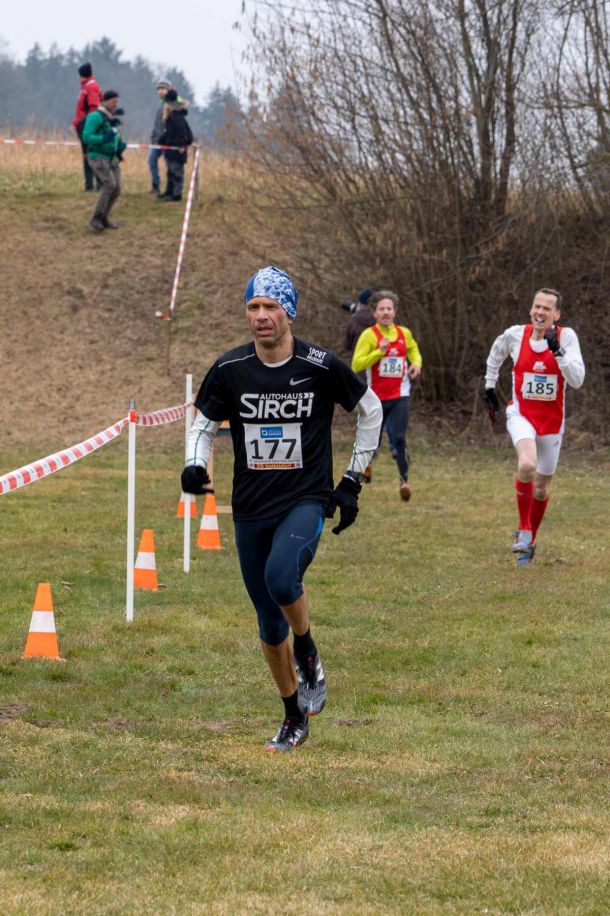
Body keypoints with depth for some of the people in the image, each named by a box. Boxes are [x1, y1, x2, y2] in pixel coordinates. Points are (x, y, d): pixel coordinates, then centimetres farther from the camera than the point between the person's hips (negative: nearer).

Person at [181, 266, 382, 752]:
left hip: (306, 500, -3)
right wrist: (195, 464, -9)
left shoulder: (321, 366, -9)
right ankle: (294, 717, 26)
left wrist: (352, 480, 5)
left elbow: (371, 411, 7)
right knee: (270, 625, 8)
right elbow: (204, 423, 13)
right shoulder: (230, 369, -3)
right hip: (251, 508, 3)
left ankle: (308, 655, -3)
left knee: (281, 578, -32)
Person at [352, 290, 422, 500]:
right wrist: (379, 351, -24)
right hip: (377, 396, -1)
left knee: (399, 438, -13)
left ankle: (404, 479, -1)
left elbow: (414, 350, 25)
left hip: (399, 396, 1)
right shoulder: (369, 335, -8)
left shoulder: (404, 333, 3)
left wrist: (416, 363, 3)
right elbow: (356, 365, -14)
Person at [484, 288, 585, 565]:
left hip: (552, 420, 1)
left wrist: (557, 350, -30)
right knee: (527, 465, -31)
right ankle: (523, 530, -14)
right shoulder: (515, 335, -7)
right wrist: (489, 386, 18)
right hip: (521, 414, -1)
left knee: (541, 488, 10)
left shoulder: (566, 337, -11)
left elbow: (577, 380, -21)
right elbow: (495, 355, 16)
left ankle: (529, 541, 33)